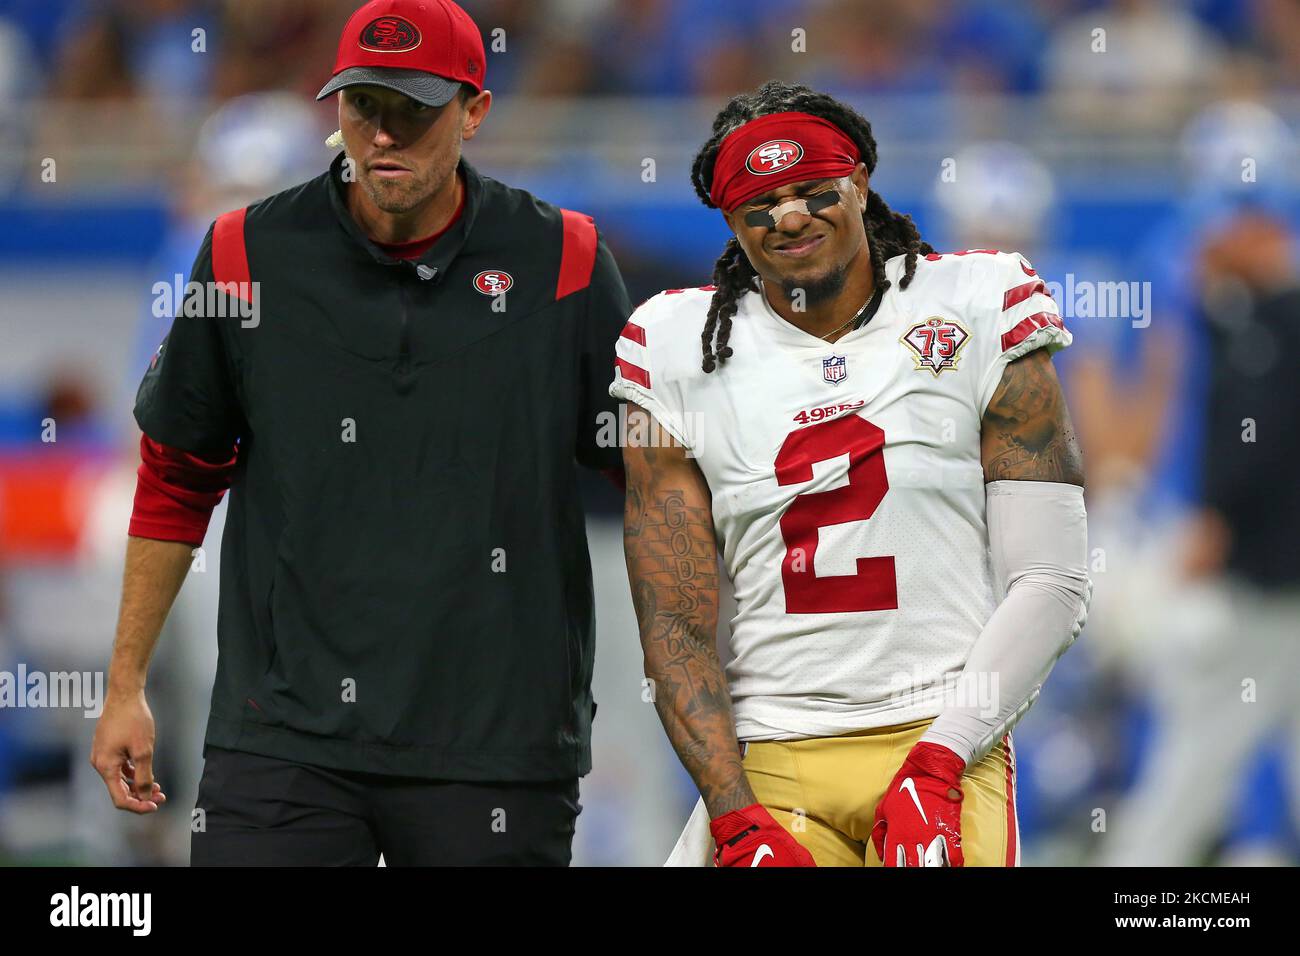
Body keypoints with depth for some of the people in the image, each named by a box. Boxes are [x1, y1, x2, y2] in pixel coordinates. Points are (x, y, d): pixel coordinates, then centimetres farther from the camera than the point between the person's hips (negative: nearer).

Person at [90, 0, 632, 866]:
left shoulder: (561, 265, 1)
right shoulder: (250, 255, 2)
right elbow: (176, 481, 12)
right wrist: (127, 685, 11)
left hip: (498, 749, 0)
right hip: (283, 731, 0)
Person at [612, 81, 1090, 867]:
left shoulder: (979, 314, 3)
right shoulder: (681, 354, 7)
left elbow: (1052, 583, -1)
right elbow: (676, 626, 5)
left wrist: (936, 764, -10)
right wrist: (738, 819, -7)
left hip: (947, 749, -2)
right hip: (768, 764, 2)